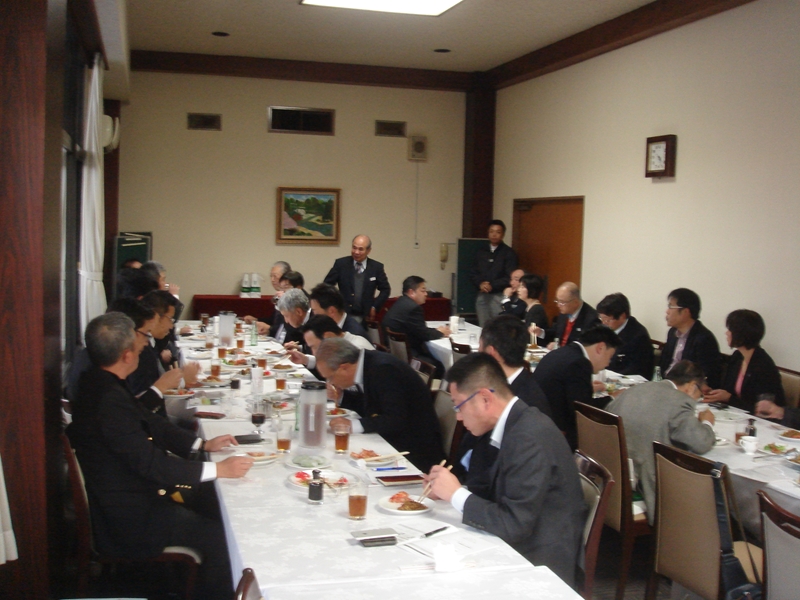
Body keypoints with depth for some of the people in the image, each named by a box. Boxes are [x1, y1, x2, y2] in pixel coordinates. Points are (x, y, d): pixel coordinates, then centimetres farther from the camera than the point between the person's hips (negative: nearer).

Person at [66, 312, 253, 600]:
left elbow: (151, 423, 11)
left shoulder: (99, 383, 2)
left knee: (213, 501, 13)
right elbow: (151, 463, -27)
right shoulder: (108, 399, -29)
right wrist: (218, 469, -21)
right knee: (218, 534, -11)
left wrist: (202, 444, 6)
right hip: (126, 518, -10)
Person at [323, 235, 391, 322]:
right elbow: (327, 285, 5)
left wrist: (375, 307, 1)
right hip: (343, 314, -1)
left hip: (365, 317, 1)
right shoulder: (341, 263, -1)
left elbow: (385, 289, 11)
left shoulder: (376, 267, 1)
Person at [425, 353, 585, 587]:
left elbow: (513, 525, -23)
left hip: (539, 565, -8)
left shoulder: (529, 439, -23)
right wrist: (447, 491, 0)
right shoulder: (518, 423, 5)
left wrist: (456, 494, -14)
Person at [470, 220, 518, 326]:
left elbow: (510, 277, -7)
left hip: (499, 296, -4)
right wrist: (480, 284, -7)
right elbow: (473, 274, 12)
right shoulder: (480, 252, 15)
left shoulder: (509, 253, 0)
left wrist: (492, 286, -13)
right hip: (482, 296, 4)